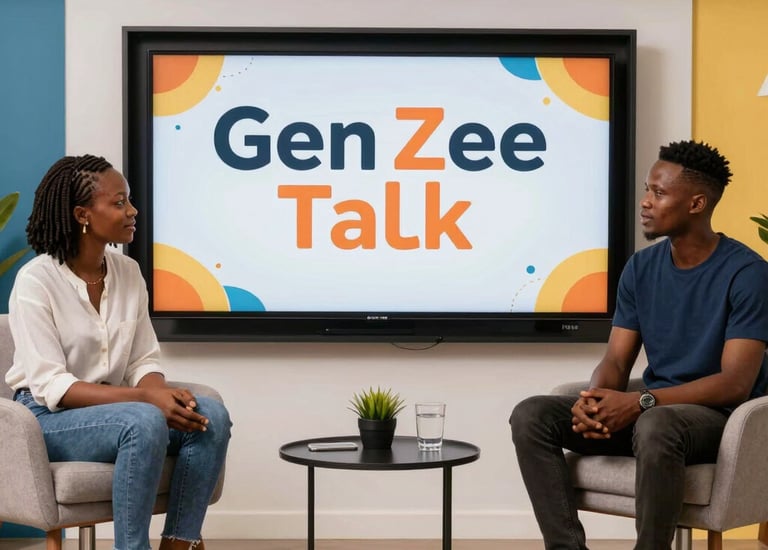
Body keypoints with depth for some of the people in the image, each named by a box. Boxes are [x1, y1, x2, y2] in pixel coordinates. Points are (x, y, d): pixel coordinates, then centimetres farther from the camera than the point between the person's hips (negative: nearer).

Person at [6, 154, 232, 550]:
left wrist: (159, 391, -19)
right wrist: (145, 398, -27)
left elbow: (144, 361, 6)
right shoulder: (36, 280, -14)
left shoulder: (128, 272, 3)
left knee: (210, 416, -20)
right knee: (145, 422, -35)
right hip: (49, 417, -6)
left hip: (112, 409, 6)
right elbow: (52, 387, -20)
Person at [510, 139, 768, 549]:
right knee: (531, 415, -13)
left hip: (722, 414, -6)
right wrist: (593, 398, -20)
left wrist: (641, 402, -28)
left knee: (655, 426, -41)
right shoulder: (640, 268, 5)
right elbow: (616, 360, 5)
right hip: (652, 410, 6)